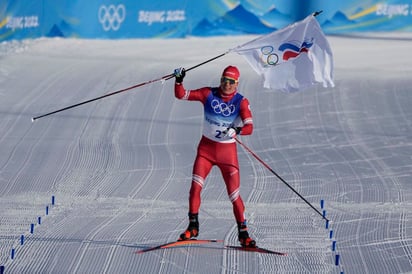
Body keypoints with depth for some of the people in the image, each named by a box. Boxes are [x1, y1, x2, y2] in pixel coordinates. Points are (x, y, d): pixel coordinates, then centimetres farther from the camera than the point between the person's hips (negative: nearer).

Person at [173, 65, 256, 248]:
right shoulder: (209, 94, -2)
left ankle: (243, 233, 7)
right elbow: (181, 95, -2)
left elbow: (249, 127, -17)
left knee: (234, 194, -4)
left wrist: (237, 131, -37)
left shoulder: (241, 102, -7)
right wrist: (179, 80, -20)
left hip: (227, 151, -1)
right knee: (195, 186, -13)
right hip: (206, 147, 1)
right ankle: (193, 227, 2)